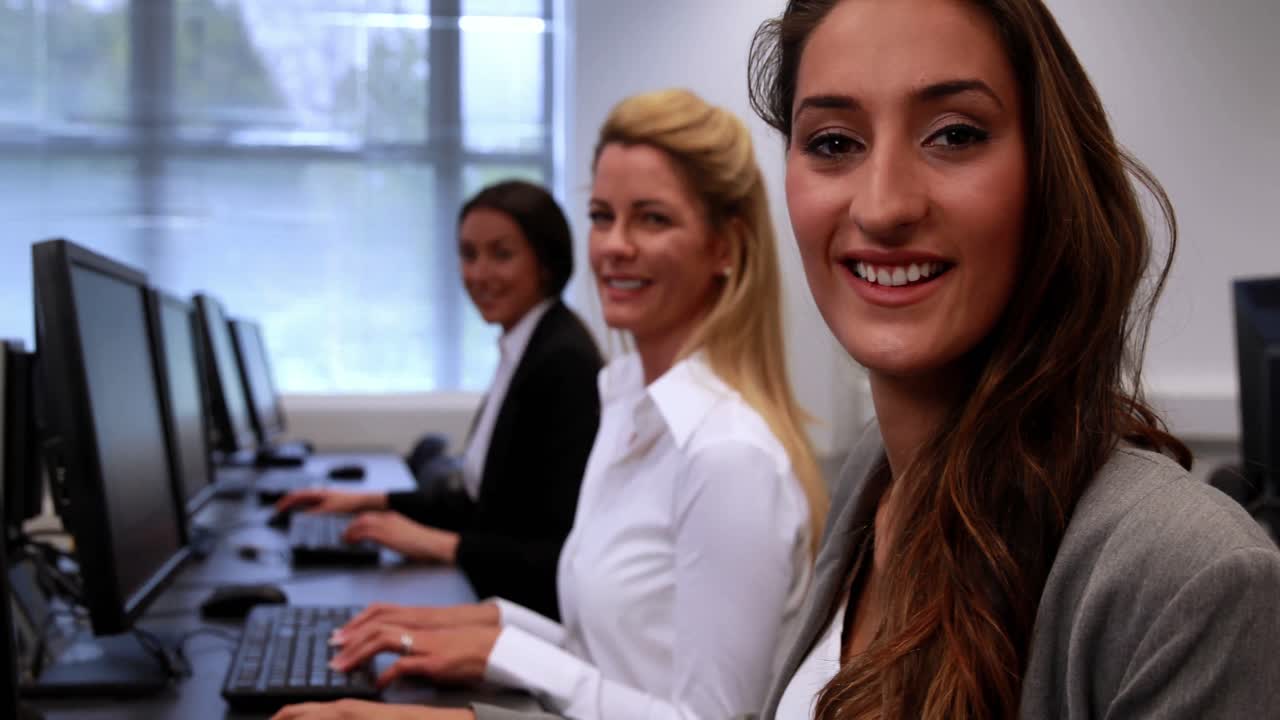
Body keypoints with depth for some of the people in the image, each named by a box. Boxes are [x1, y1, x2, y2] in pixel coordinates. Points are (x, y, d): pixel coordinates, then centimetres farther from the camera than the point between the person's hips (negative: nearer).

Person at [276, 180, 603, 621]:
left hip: (546, 626, -8)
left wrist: (441, 545, -21)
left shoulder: (566, 362, -18)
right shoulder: (523, 352, 11)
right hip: (505, 609, 8)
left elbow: (570, 556, -22)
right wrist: (374, 502, 14)